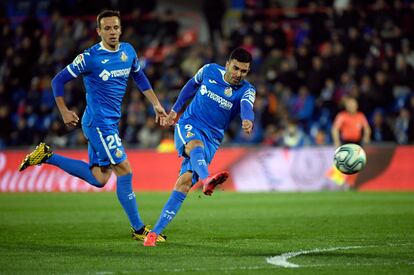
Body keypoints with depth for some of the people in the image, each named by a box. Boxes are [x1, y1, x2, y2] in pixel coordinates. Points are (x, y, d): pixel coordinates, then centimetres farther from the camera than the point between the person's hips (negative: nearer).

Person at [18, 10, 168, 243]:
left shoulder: (128, 51, 6)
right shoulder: (90, 58, -13)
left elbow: (139, 77, 23)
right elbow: (59, 80, -5)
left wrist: (156, 104, 19)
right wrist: (64, 112, -6)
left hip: (111, 122, 8)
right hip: (99, 122, -8)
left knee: (98, 179, 11)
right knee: (125, 171, -9)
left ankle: (47, 156, 20)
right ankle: (138, 229, 0)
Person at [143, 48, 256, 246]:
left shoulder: (246, 90, -5)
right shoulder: (210, 70, 0)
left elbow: (246, 105, -29)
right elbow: (192, 84, 21)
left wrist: (248, 120, -51)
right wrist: (176, 108, 25)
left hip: (211, 139, 1)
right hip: (188, 125, 0)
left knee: (184, 183, -13)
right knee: (195, 145, -38)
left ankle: (155, 232, -11)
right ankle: (206, 179, -71)